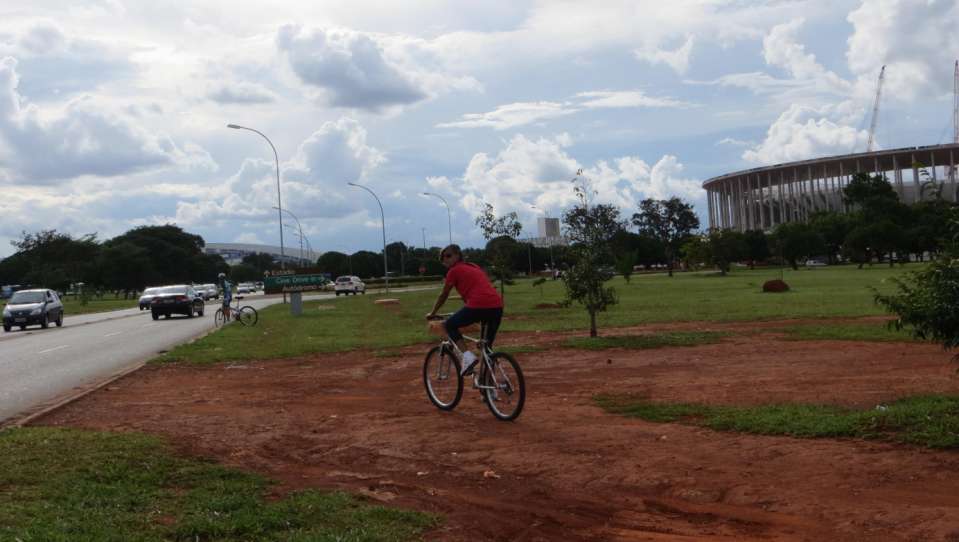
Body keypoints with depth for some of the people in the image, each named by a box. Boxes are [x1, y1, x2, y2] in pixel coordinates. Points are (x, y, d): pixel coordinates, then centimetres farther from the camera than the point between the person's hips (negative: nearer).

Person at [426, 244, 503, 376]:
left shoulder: (454, 271, 9)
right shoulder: (474, 267, 30)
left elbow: (443, 295, 16)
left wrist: (432, 313, 30)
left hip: (478, 305, -7)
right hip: (497, 306, 7)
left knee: (449, 325, 13)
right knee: (488, 344, 22)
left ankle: (467, 356, -5)